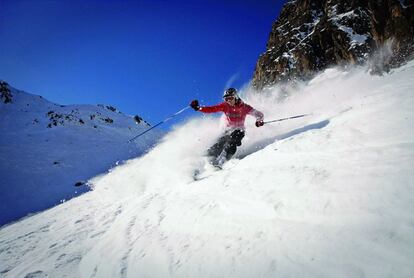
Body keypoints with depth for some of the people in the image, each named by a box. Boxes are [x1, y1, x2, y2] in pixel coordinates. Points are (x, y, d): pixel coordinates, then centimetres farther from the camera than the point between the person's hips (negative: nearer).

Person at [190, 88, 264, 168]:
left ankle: (218, 163, -38)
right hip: (228, 130, 3)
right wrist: (198, 108, -21)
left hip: (239, 131, -3)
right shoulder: (225, 106, -3)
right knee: (218, 146, -16)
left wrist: (259, 120, -30)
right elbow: (211, 109, -7)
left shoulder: (244, 107, -9)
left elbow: (259, 114, -7)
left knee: (230, 144, -30)